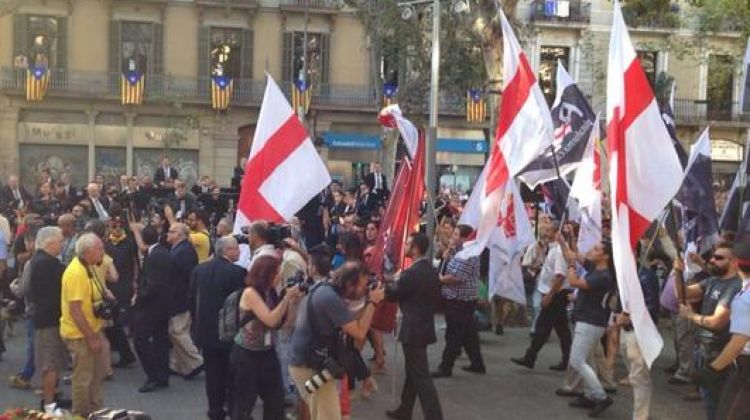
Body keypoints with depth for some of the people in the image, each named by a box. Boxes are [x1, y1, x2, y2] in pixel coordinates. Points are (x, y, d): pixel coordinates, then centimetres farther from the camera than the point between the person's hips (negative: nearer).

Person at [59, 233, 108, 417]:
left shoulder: (87, 267, 5)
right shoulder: (76, 272, -25)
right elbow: (75, 310, -27)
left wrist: (104, 299, 4)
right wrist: (90, 337, -23)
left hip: (92, 330, 10)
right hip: (80, 334, -10)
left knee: (99, 371, 20)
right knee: (83, 377, 5)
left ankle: (95, 410, 35)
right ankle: (81, 415, 21)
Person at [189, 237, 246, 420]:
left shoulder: (199, 269, 1)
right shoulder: (237, 272, -16)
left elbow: (192, 299, 7)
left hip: (206, 330, 4)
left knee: (213, 374, 12)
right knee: (232, 374, 9)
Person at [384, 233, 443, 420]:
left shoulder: (411, 273, -20)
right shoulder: (432, 270, 6)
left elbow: (393, 294, -8)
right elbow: (436, 296, 14)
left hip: (413, 329, -9)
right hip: (425, 326, 9)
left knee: (421, 376, -5)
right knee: (413, 372, 19)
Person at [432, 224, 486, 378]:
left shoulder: (467, 254, -21)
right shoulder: (458, 251, 12)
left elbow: (455, 277, -26)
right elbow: (450, 269, 18)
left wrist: (440, 279, -8)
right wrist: (447, 255, 2)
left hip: (459, 301, -10)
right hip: (461, 300, 10)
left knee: (454, 336, -2)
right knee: (469, 334, 16)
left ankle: (445, 367, 5)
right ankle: (477, 364, 24)